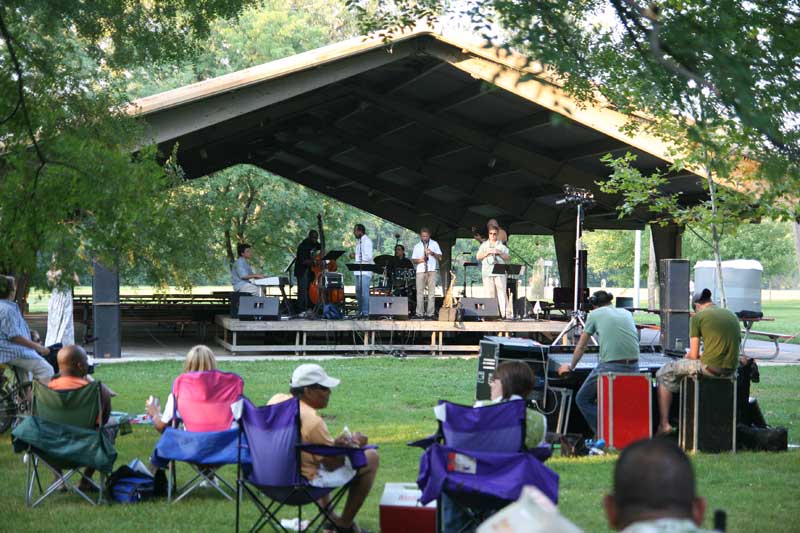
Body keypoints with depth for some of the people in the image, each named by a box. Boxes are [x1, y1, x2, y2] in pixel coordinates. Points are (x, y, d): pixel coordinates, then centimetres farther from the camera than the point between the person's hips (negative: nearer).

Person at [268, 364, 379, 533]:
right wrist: (354, 445, -1)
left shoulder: (276, 400, -2)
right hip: (304, 482, -9)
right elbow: (332, 464, -18)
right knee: (371, 457, 1)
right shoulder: (312, 420, -26)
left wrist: (333, 443, 10)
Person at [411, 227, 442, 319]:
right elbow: (413, 260, 12)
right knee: (420, 292, -5)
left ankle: (430, 313, -6)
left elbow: (440, 257, 6)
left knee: (431, 292, -6)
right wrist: (419, 260, -8)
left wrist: (432, 253, -12)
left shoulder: (434, 244, 11)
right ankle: (420, 313, -5)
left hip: (432, 270, -1)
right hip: (420, 271, 1)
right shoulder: (417, 246, 15)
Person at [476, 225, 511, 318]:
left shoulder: (502, 246, 15)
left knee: (501, 293, -7)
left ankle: (503, 314, -10)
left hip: (500, 273, 0)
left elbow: (508, 258, 9)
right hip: (487, 273, 0)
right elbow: (478, 257, 7)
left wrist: (499, 253, -7)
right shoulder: (484, 245, 16)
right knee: (489, 294, -6)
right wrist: (488, 252, -6)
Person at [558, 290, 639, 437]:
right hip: (633, 367, 5)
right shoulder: (626, 313, 21)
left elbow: (581, 346, 20)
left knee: (583, 400, 12)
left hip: (609, 367, -5)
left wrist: (570, 367, 37)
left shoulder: (595, 314, 10)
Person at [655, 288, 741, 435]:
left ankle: (664, 424, 10)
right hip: (731, 369, 7)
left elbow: (693, 355, -4)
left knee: (664, 373, 13)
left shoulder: (697, 317, -2)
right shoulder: (732, 316, 15)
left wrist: (687, 357, 20)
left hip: (710, 368, -7)